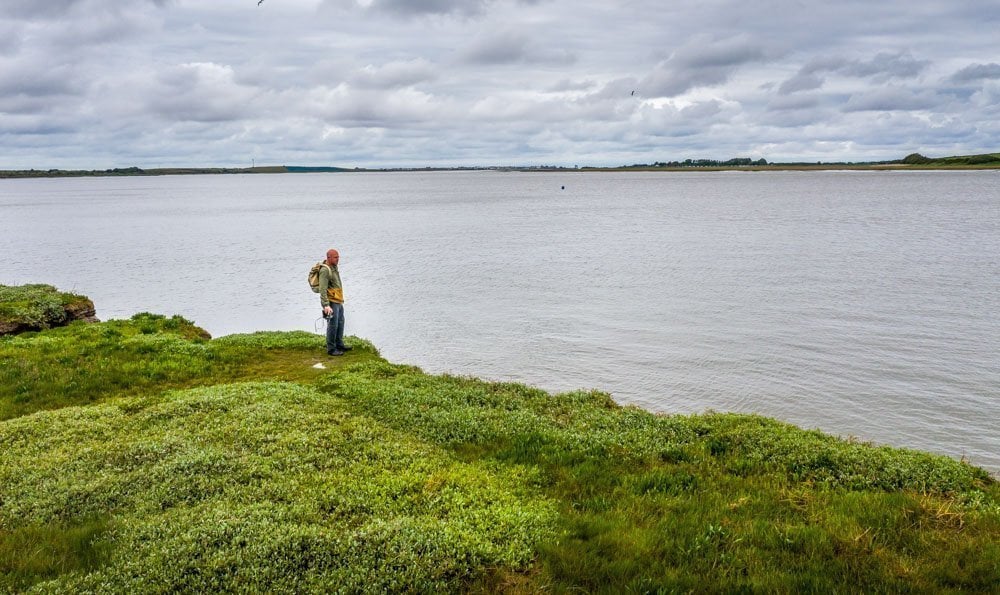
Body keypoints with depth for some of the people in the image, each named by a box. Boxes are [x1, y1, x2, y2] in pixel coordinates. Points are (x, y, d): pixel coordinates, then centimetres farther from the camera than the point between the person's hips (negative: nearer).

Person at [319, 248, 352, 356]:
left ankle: (339, 344, 29)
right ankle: (331, 349, 3)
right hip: (331, 302, -10)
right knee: (333, 325, -5)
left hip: (338, 301, 10)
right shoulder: (325, 270, -18)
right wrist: (326, 305, -31)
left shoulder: (334, 268, 11)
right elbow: (322, 289, -24)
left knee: (340, 323, 17)